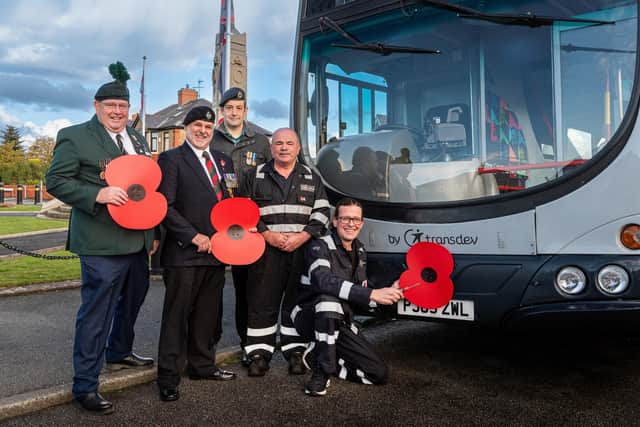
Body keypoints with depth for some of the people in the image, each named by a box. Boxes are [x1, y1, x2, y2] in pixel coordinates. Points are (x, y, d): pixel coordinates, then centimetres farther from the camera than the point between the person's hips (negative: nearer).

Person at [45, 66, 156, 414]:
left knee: (132, 301, 23)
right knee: (96, 312, -4)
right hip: (102, 243, -8)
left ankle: (119, 353, 45)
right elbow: (55, 181, -10)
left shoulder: (137, 140, 15)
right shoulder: (74, 137, -6)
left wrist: (153, 231, 16)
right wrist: (99, 194, -24)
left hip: (137, 240, 8)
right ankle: (85, 386, 8)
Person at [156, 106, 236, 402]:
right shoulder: (171, 159, -4)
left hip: (216, 250, 6)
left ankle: (202, 365, 30)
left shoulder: (223, 160, 16)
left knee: (208, 313, 16)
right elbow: (165, 207, -11)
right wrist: (193, 236, -16)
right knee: (176, 316, 1)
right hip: (184, 253, -6)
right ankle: (168, 378, 11)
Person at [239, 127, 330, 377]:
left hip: (302, 249, 1)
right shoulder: (256, 177, 10)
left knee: (297, 302, 5)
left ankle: (295, 352, 15)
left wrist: (302, 236, -8)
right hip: (266, 248, -1)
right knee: (262, 303, 0)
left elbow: (322, 212, 8)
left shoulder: (311, 178, 14)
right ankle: (259, 354, 10)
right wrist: (268, 235, -8)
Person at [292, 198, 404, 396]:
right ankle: (321, 373, -26)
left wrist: (390, 292, -6)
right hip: (309, 318, -6)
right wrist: (373, 294, -44)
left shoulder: (360, 251, 9)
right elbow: (323, 280, -37)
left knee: (379, 373, -5)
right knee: (329, 300, -40)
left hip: (340, 323, 6)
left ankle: (316, 356, 8)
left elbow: (360, 296, 13)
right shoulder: (320, 246, -15)